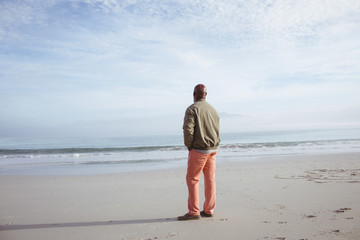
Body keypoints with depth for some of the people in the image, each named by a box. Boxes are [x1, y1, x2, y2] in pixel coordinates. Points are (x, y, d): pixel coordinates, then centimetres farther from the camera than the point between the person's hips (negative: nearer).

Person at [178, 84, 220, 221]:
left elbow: (188, 129, -20)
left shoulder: (192, 109, -10)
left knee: (192, 179, 1)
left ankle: (193, 212, 3)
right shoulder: (213, 110, 12)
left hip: (198, 149, -7)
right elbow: (217, 130, 14)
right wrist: (213, 146, 14)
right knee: (210, 179, 10)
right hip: (213, 149, 7)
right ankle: (208, 210, 18)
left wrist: (189, 146, -6)